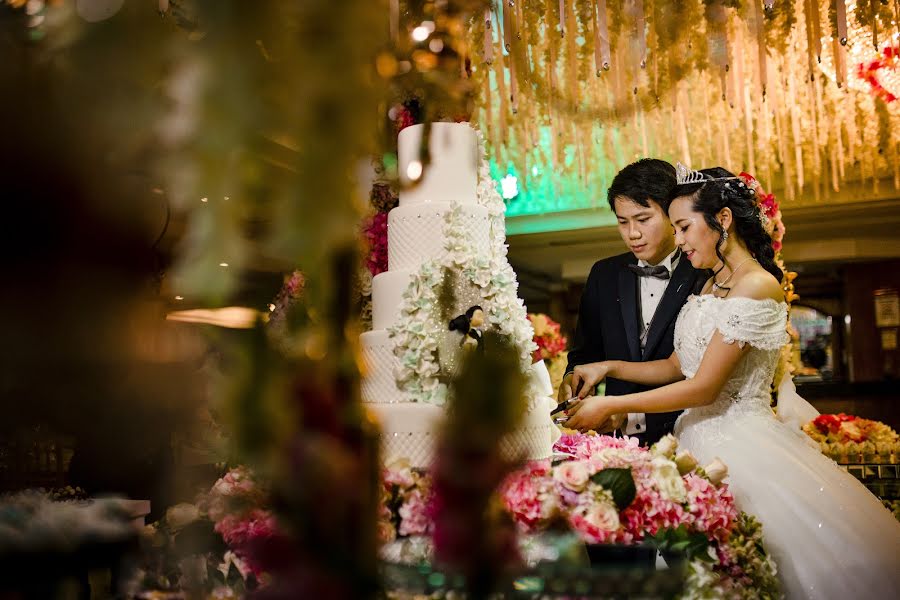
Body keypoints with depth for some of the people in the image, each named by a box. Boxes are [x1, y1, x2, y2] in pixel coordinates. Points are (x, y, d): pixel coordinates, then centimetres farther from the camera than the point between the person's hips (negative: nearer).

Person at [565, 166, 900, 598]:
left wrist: (611, 406, -14)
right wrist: (609, 368, 4)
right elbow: (677, 367, 16)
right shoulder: (710, 286, 13)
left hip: (741, 445, -8)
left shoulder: (758, 285, -15)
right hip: (699, 438, 8)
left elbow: (704, 387, -18)